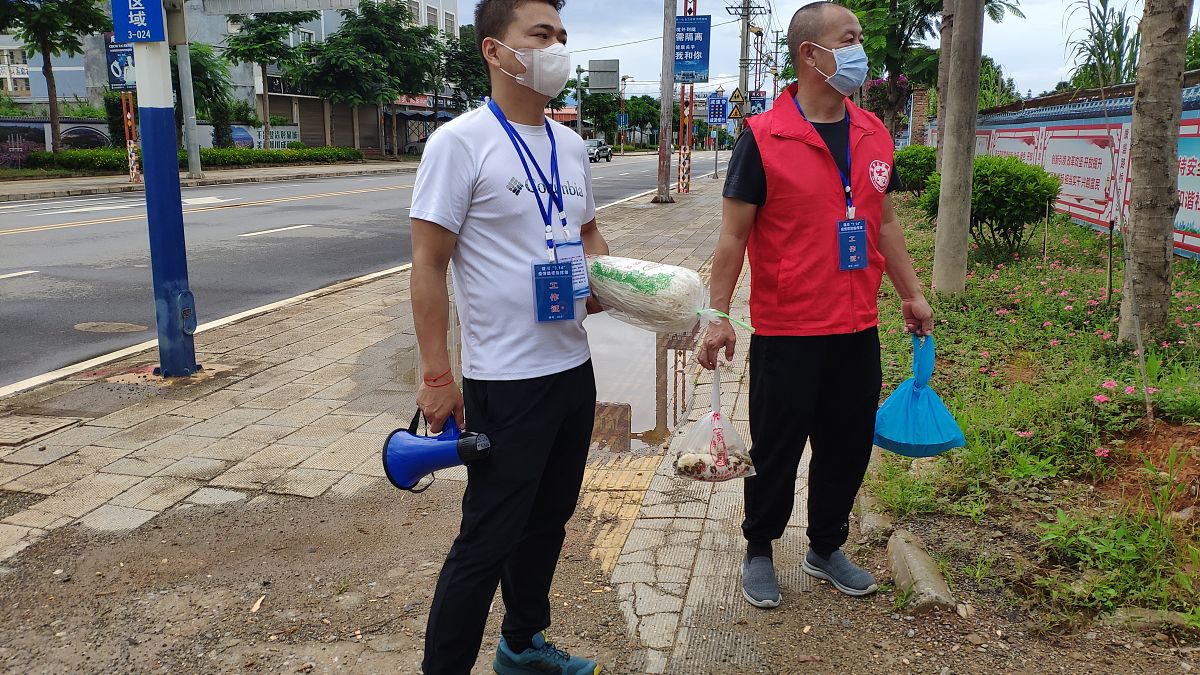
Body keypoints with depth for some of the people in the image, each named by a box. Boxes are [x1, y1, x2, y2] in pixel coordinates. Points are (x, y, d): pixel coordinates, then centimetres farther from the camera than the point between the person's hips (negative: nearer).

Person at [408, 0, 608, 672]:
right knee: (488, 540, 0)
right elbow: (429, 265, -13)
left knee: (548, 521, 19)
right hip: (505, 381, -7)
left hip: (574, 367, 8)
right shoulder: (460, 142, -11)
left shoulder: (570, 145, 9)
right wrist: (437, 375, -16)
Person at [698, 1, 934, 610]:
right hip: (785, 333, -5)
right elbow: (734, 234, -9)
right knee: (776, 450, 7)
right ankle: (759, 553, 29)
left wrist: (911, 293, 18)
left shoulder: (874, 135, 8)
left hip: (857, 331, 6)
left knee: (848, 446, 15)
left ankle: (826, 549, 35)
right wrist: (718, 315, -13)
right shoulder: (763, 138, -10)